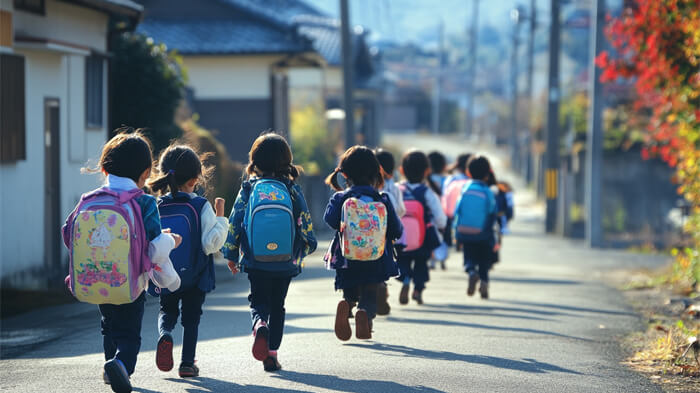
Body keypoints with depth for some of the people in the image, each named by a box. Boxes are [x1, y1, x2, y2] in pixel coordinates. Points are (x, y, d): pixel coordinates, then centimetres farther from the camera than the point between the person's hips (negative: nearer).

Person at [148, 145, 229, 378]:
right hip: (195, 276, -2)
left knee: (167, 311, 20)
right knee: (191, 317, 14)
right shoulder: (201, 206, -13)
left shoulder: (156, 206, -4)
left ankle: (165, 334, -10)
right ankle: (187, 363, 12)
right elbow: (212, 243, -17)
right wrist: (220, 218, -8)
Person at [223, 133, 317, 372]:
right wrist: (300, 253, 19)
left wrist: (231, 256, 13)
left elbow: (233, 225, -1)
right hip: (286, 263, 1)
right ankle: (272, 354, 11)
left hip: (256, 262, -1)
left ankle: (259, 325, -21)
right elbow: (306, 228, 0)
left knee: (258, 301, 12)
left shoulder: (248, 189, -3)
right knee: (277, 306, 15)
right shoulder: (293, 190, -2)